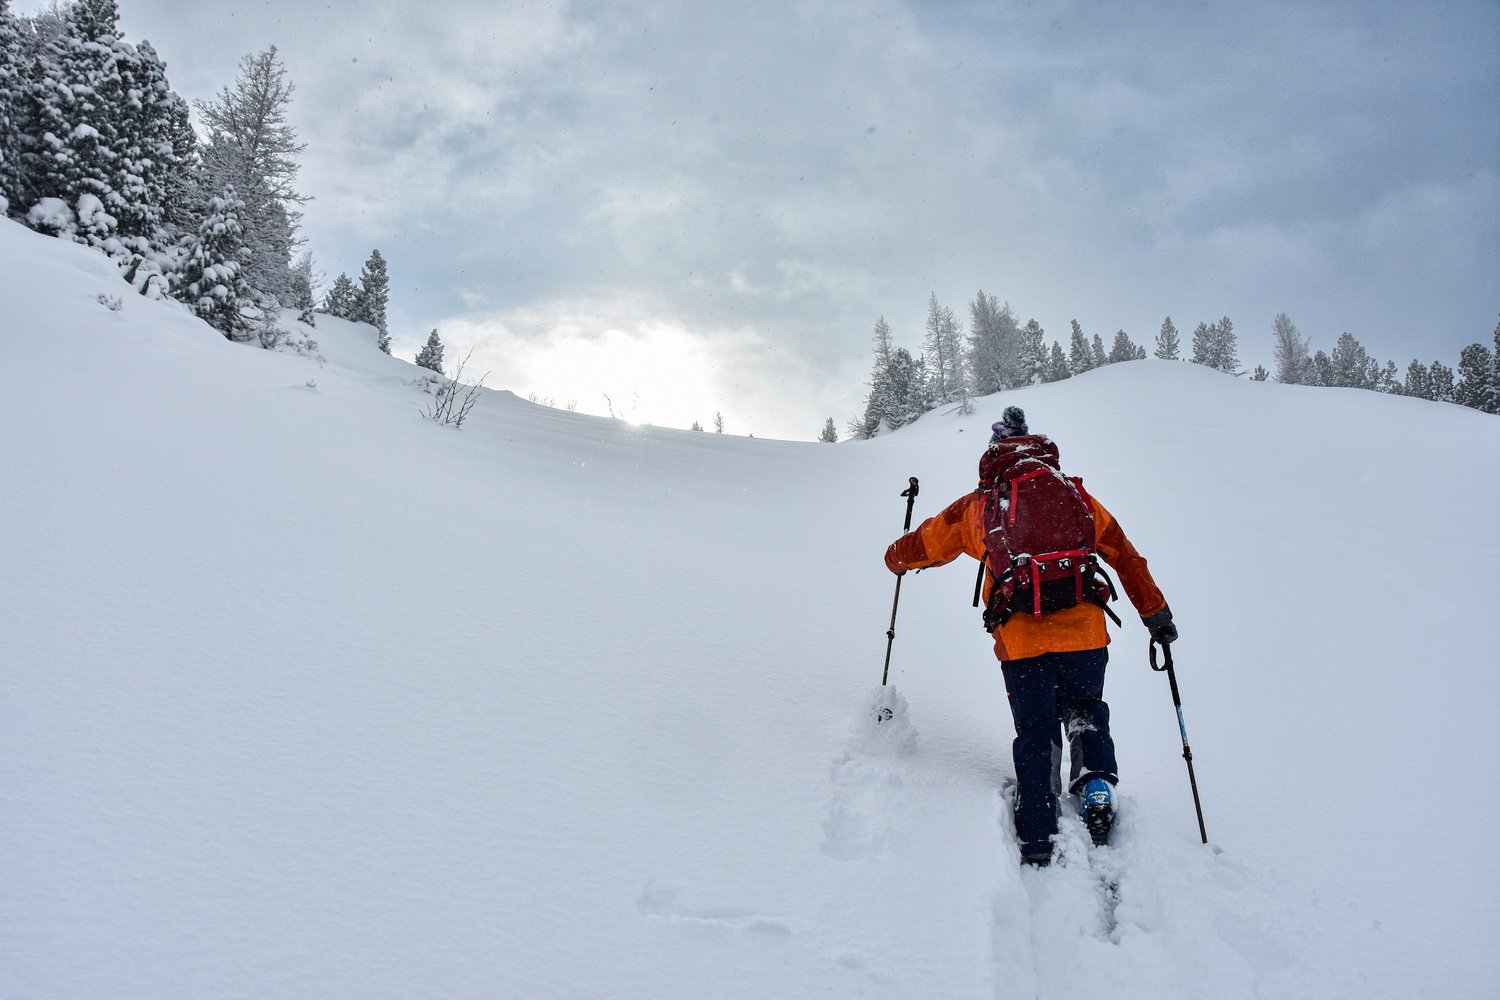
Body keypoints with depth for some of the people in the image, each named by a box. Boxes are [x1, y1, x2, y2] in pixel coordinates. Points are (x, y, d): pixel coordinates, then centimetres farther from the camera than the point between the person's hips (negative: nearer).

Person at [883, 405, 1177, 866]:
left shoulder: (977, 507, 11)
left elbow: (920, 546, 21)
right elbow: (1125, 556, 14)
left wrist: (898, 559, 43)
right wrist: (1156, 615, 21)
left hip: (1020, 641, -1)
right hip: (1085, 633, 1)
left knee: (1036, 735, 12)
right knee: (1085, 712, 26)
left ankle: (1037, 844, 10)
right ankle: (1096, 782, 4)